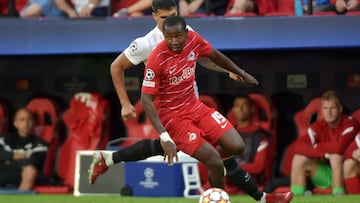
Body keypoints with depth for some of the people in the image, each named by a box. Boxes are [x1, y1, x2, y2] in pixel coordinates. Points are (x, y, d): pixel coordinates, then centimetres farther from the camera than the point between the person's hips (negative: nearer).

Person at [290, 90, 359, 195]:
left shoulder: (350, 124, -15)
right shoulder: (319, 126, -2)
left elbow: (339, 147, -33)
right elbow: (298, 146, -16)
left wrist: (315, 146, -16)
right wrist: (324, 153, -28)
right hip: (327, 174, 5)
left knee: (336, 156, -33)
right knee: (299, 158, -13)